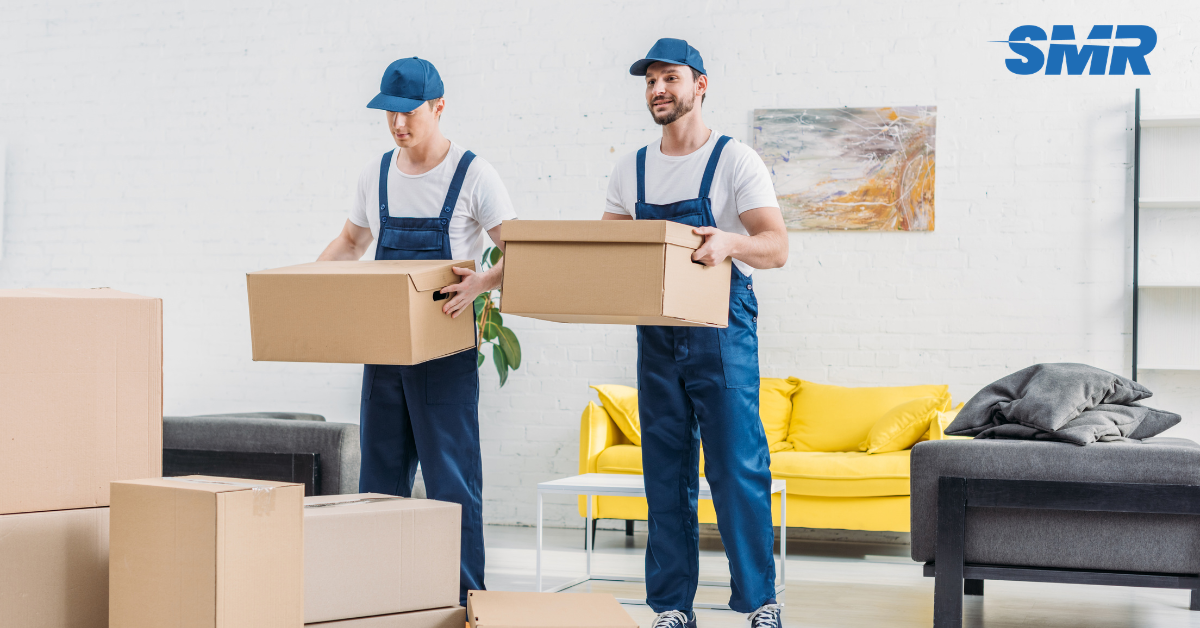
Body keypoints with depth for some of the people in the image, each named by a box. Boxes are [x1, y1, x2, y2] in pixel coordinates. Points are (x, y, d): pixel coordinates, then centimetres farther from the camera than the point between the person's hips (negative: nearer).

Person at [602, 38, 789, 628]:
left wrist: (729, 242, -34)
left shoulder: (734, 160, -5)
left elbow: (776, 246, -13)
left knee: (738, 468, -7)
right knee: (666, 473, 7)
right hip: (656, 333, 5)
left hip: (722, 332, -5)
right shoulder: (632, 169, 12)